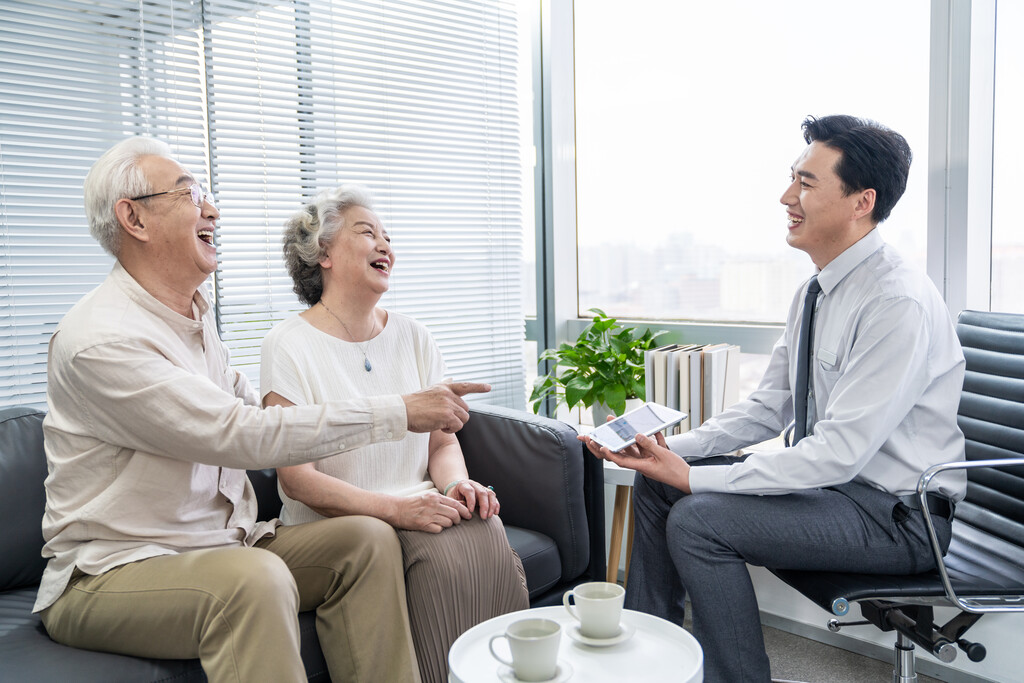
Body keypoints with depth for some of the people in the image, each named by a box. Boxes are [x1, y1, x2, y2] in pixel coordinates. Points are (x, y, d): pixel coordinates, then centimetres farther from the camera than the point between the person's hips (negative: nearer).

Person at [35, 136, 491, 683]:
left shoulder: (195, 315, 11)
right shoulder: (100, 340, -21)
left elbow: (248, 401, 25)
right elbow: (244, 434, -27)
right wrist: (399, 412, -24)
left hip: (221, 544, 8)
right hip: (111, 572, -8)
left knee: (367, 539, -9)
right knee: (256, 578, -37)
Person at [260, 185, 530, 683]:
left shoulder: (411, 336, 11)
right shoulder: (289, 346, -5)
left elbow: (443, 441, 12)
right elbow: (297, 478, -12)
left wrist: (455, 483, -12)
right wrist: (397, 508, -23)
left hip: (418, 507, 5)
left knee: (486, 538, -25)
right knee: (443, 559, -30)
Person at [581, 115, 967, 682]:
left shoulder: (900, 304, -24)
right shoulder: (815, 293, 5)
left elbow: (839, 452, -28)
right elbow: (768, 408, 8)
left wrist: (695, 477, -25)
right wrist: (671, 449, -6)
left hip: (894, 513, -9)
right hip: (829, 479, 9)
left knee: (697, 519, -23)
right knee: (656, 482, 4)